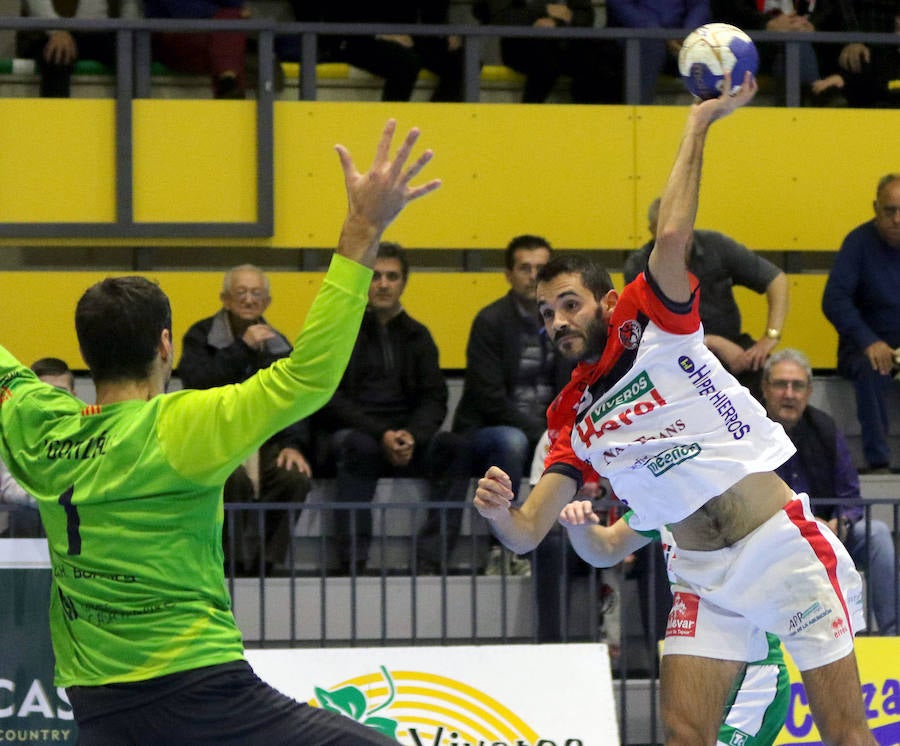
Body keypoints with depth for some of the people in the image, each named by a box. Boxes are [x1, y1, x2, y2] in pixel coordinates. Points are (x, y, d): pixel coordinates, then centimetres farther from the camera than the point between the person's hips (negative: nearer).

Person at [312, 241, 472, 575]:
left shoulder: (416, 336, 17)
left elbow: (434, 400, 9)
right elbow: (328, 400, -6)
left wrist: (412, 435, -14)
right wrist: (381, 434, -19)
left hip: (403, 442, 4)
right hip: (347, 433, -4)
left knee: (456, 446, -24)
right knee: (360, 446, -38)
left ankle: (429, 561, -32)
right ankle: (353, 564, -41)